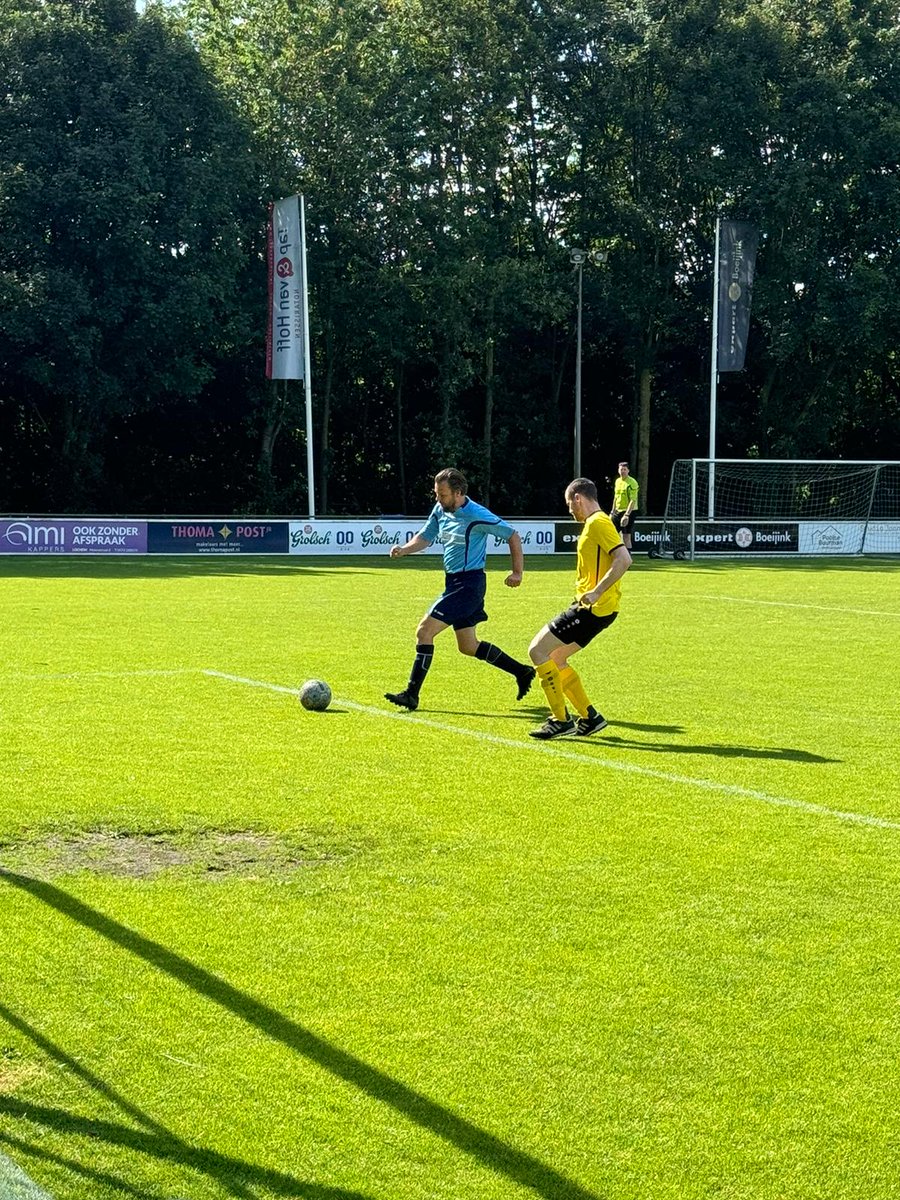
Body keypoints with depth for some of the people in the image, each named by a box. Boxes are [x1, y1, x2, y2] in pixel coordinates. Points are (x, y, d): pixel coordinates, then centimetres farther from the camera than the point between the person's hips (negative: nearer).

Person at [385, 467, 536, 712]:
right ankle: (522, 672, 30)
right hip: (454, 582, 9)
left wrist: (517, 573, -7)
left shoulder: (477, 516, -18)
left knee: (424, 630, -15)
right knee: (468, 646, 17)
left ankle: (411, 695, -11)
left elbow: (512, 536, -9)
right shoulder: (440, 510, 4)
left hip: (468, 583, -9)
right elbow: (425, 537, 15)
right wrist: (404, 549, -5)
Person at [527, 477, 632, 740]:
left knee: (538, 650, -8)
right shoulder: (594, 523, 18)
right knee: (555, 659, 15)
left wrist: (596, 592, -26)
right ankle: (589, 717, 16)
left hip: (594, 609, -10)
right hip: (591, 608, 10)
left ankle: (560, 720, -4)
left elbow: (624, 559, -24)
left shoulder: (598, 523, -13)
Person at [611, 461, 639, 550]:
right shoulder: (617, 481, 11)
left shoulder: (632, 483, -13)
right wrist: (612, 512, 18)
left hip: (629, 512, -8)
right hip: (618, 511, 8)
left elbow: (633, 500, -19)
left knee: (626, 536, -8)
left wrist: (627, 515, -26)